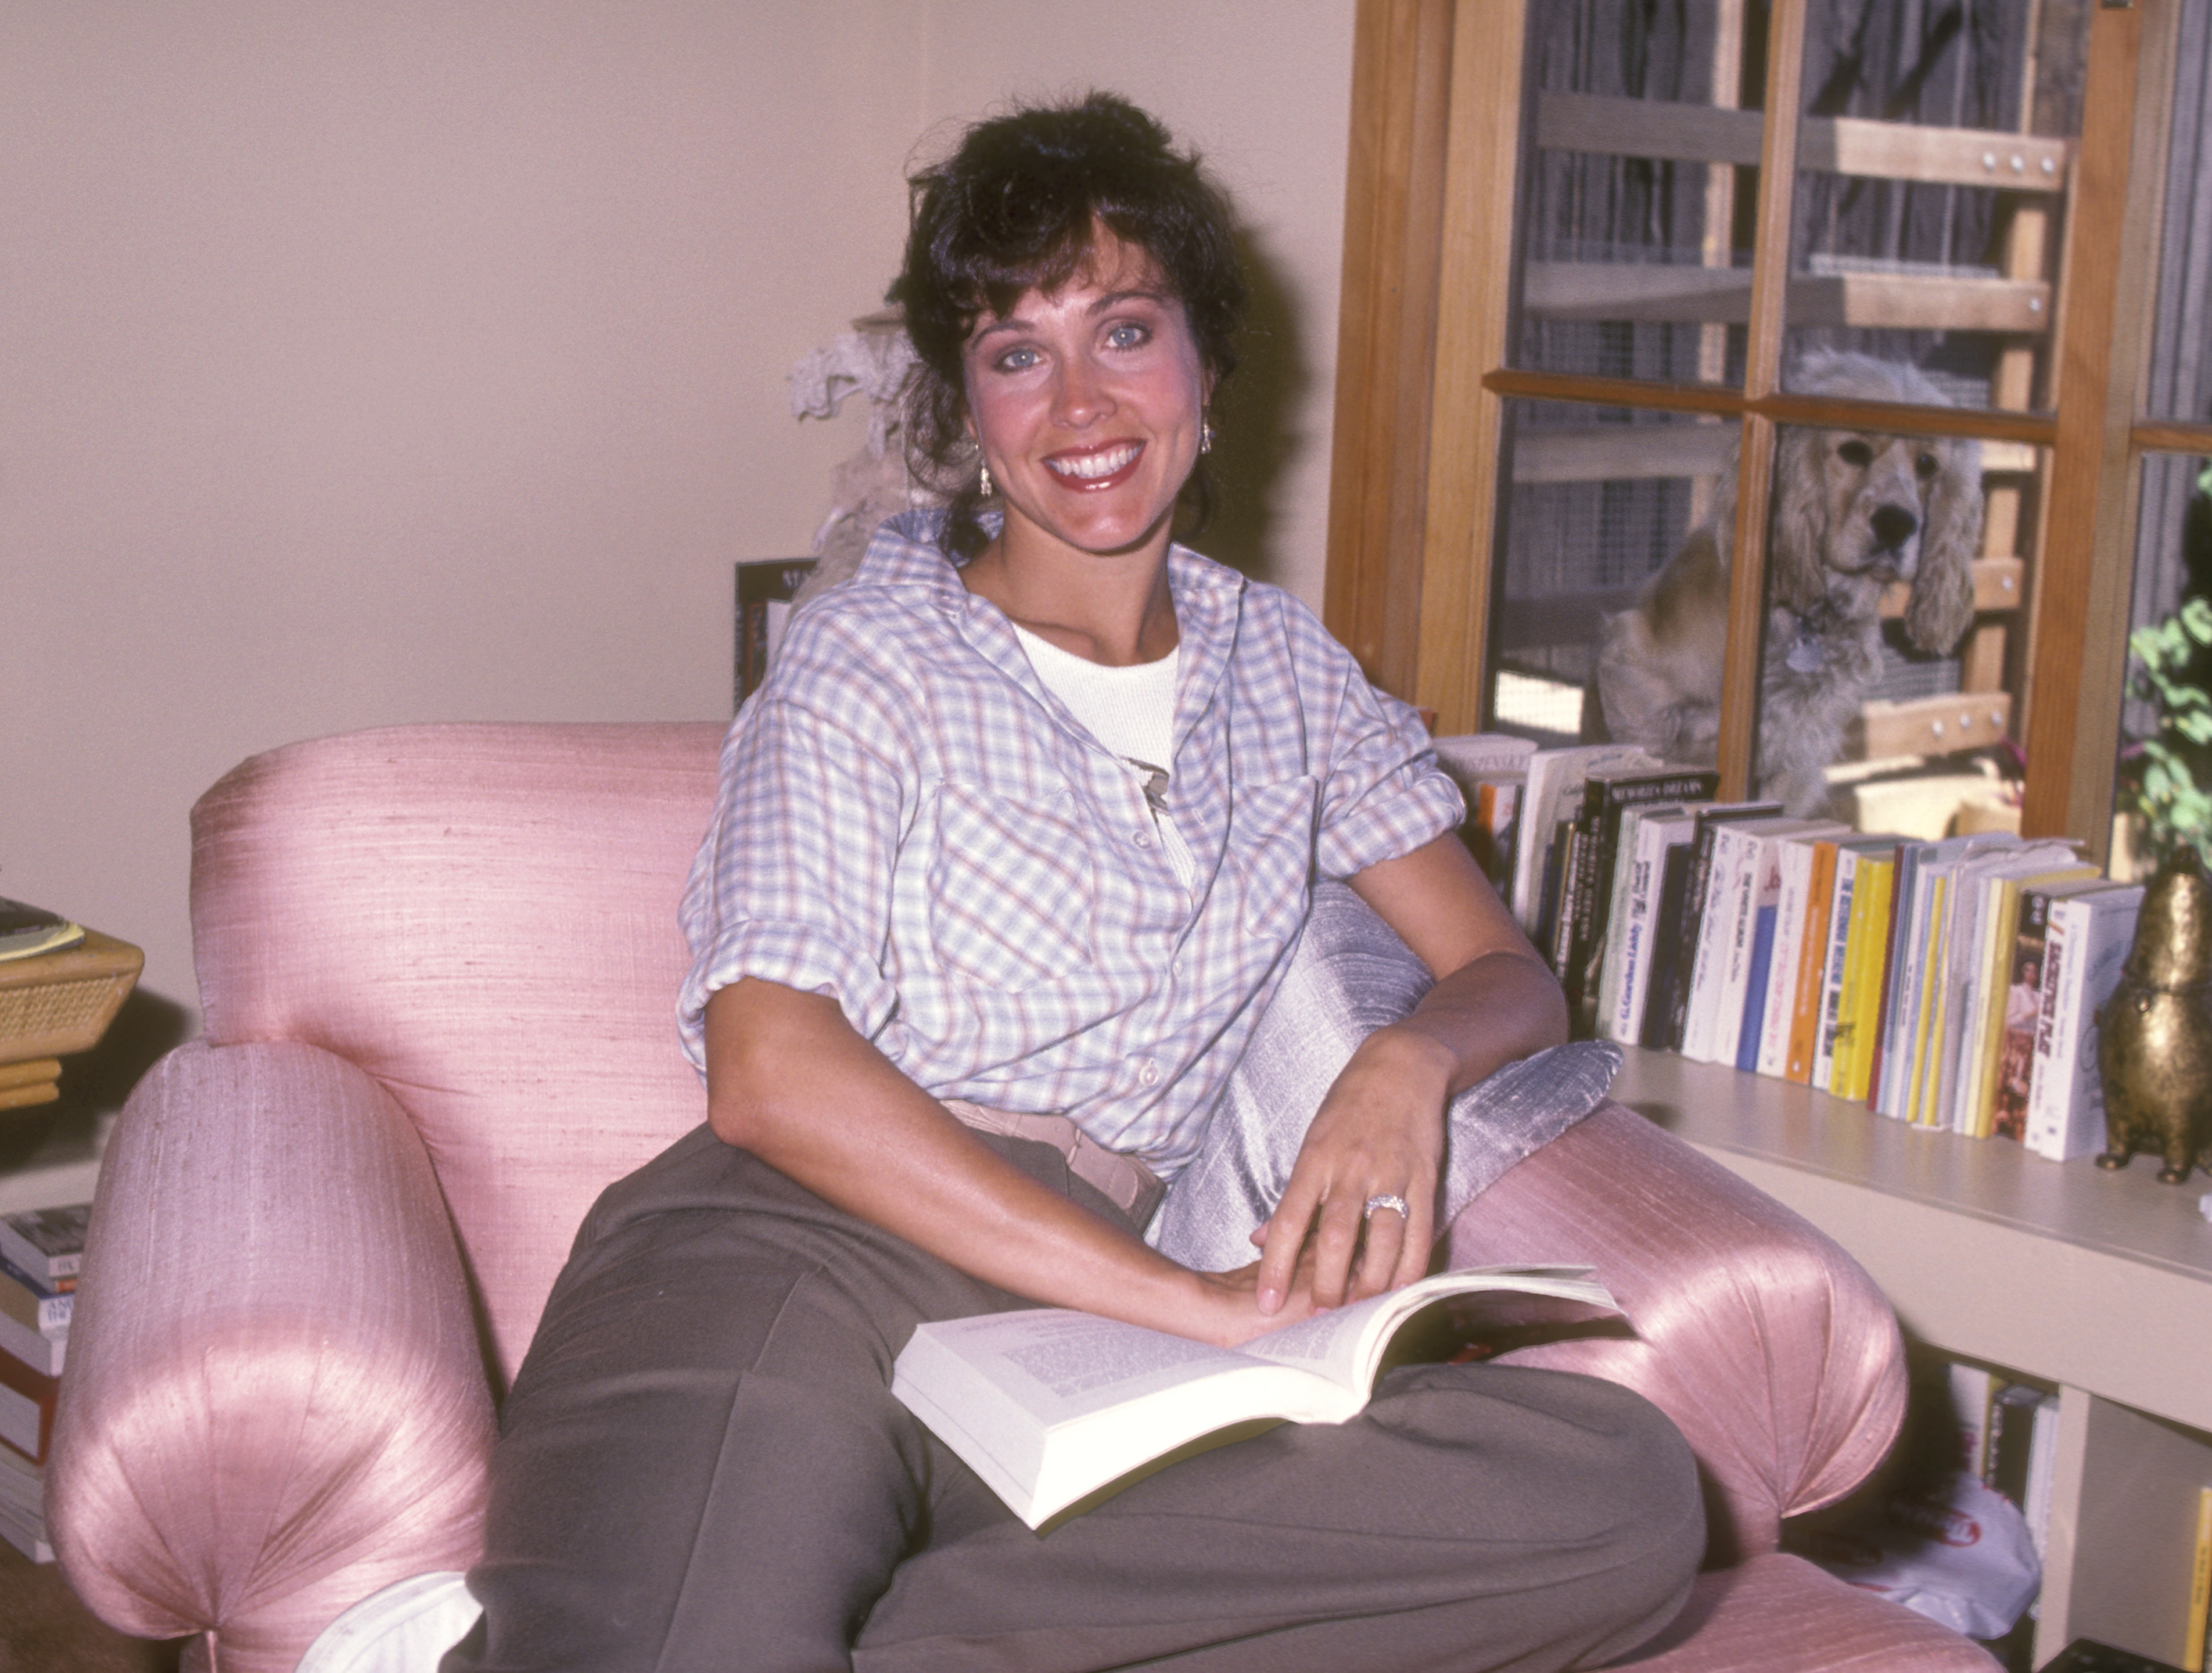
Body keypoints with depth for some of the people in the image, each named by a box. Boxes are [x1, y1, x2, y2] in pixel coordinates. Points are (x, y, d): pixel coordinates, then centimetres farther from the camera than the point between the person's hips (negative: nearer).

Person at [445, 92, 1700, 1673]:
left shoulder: (1281, 663, 23)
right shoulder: (871, 660, 7)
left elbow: (1509, 976, 23)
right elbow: (772, 1075, -7)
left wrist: (1409, 1065, -4)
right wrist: (1184, 1297, -15)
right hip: (801, 1260, -5)